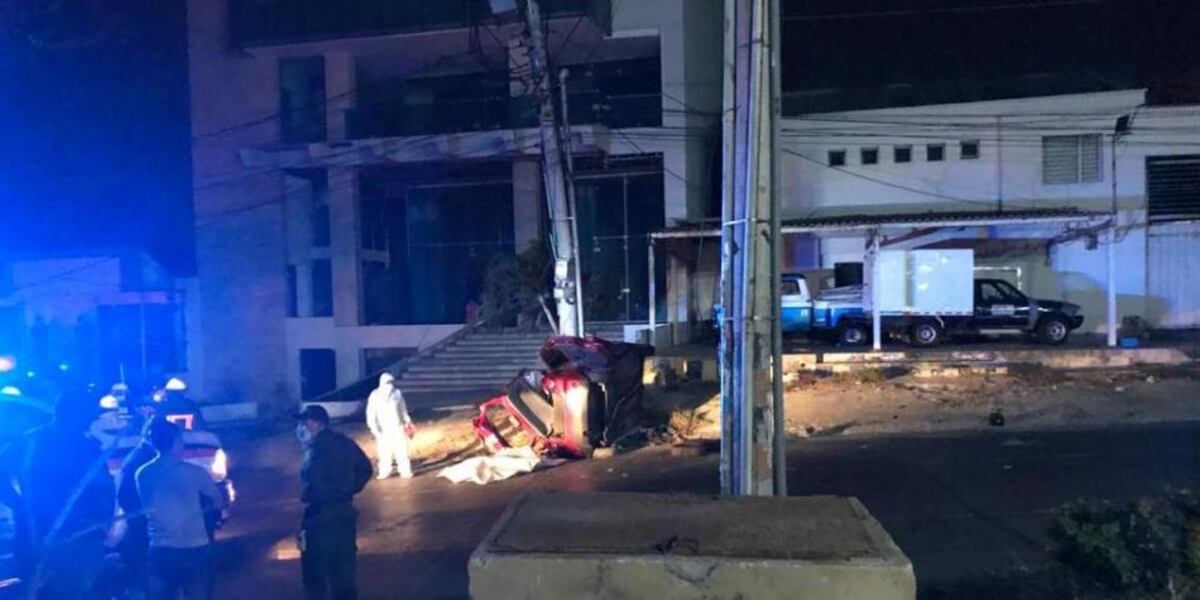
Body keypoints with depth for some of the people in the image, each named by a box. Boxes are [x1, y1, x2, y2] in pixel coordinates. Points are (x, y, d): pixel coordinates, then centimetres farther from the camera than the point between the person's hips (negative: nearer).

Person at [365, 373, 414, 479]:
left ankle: (405, 471, 4)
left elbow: (403, 409, 10)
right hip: (383, 428, 0)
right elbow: (371, 412, -5)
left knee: (401, 449, -1)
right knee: (384, 450, 2)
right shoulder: (375, 395, -5)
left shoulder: (397, 393, 0)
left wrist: (407, 421, 9)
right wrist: (373, 426, -14)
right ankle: (385, 471, 12)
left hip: (397, 426, 1)